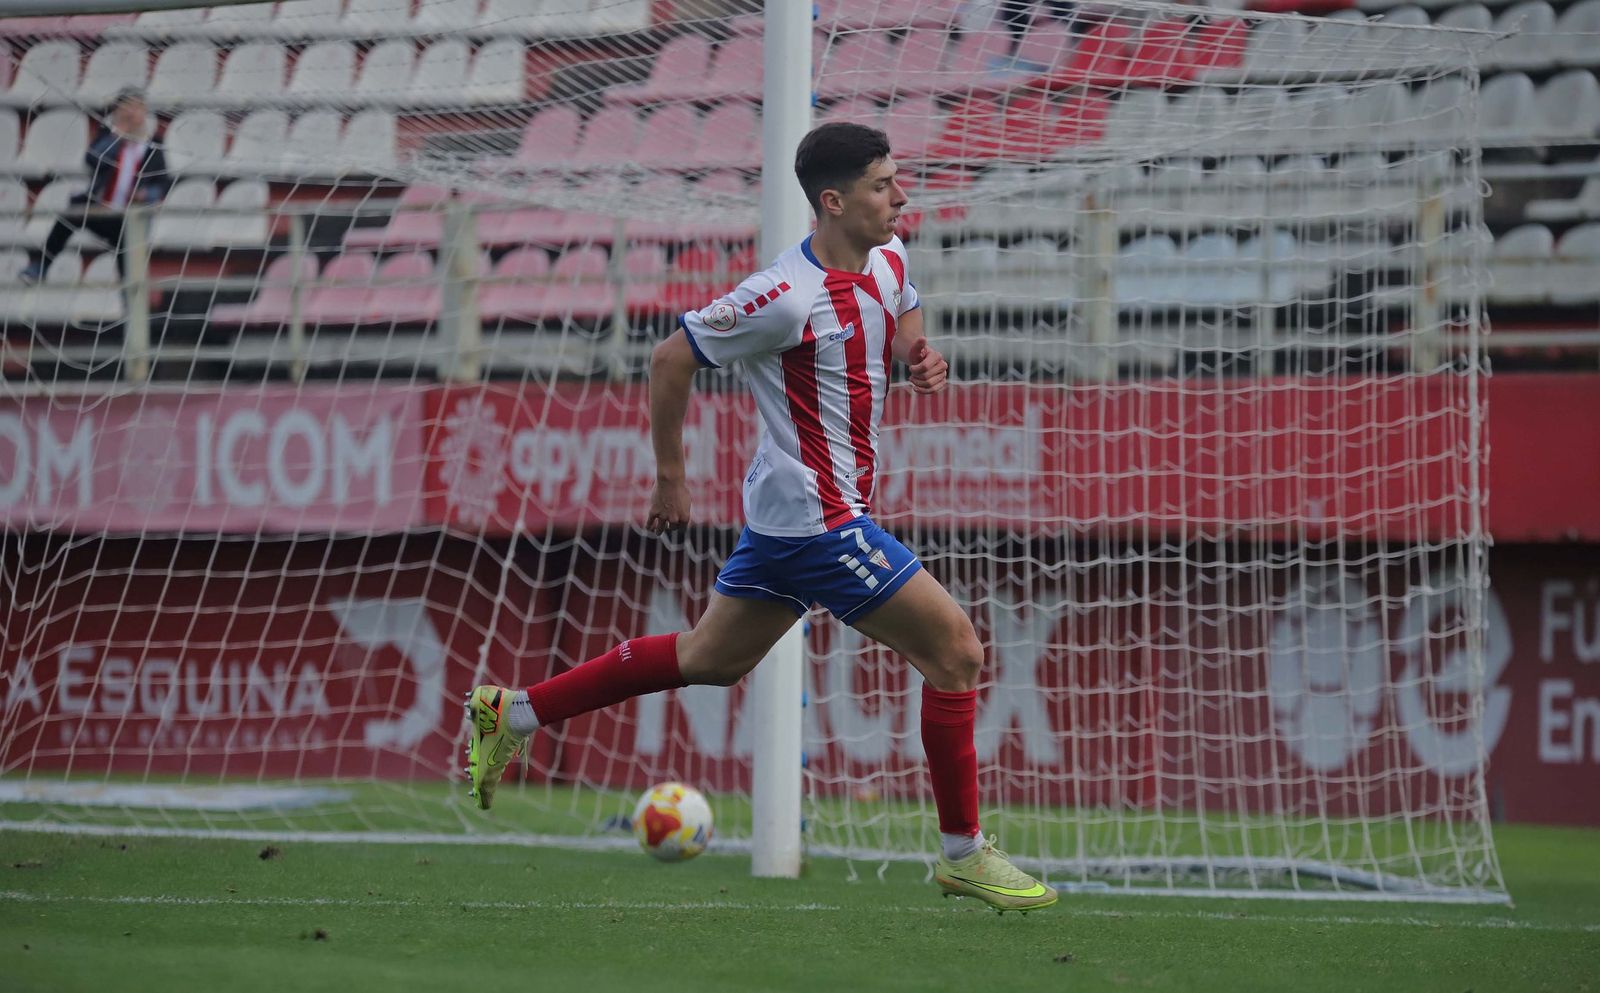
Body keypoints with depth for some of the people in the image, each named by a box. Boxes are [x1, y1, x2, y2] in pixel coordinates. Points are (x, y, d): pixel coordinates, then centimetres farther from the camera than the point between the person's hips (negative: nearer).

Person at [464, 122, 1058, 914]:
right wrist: (671, 477, -7)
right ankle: (963, 854, 3)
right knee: (955, 650, -7)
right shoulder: (787, 298, -22)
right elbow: (671, 359, -14)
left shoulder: (887, 262, 4)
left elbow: (904, 320, 26)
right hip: (817, 520, -10)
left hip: (784, 514, 10)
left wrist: (920, 359, 1)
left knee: (709, 660, 20)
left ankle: (513, 712, 27)